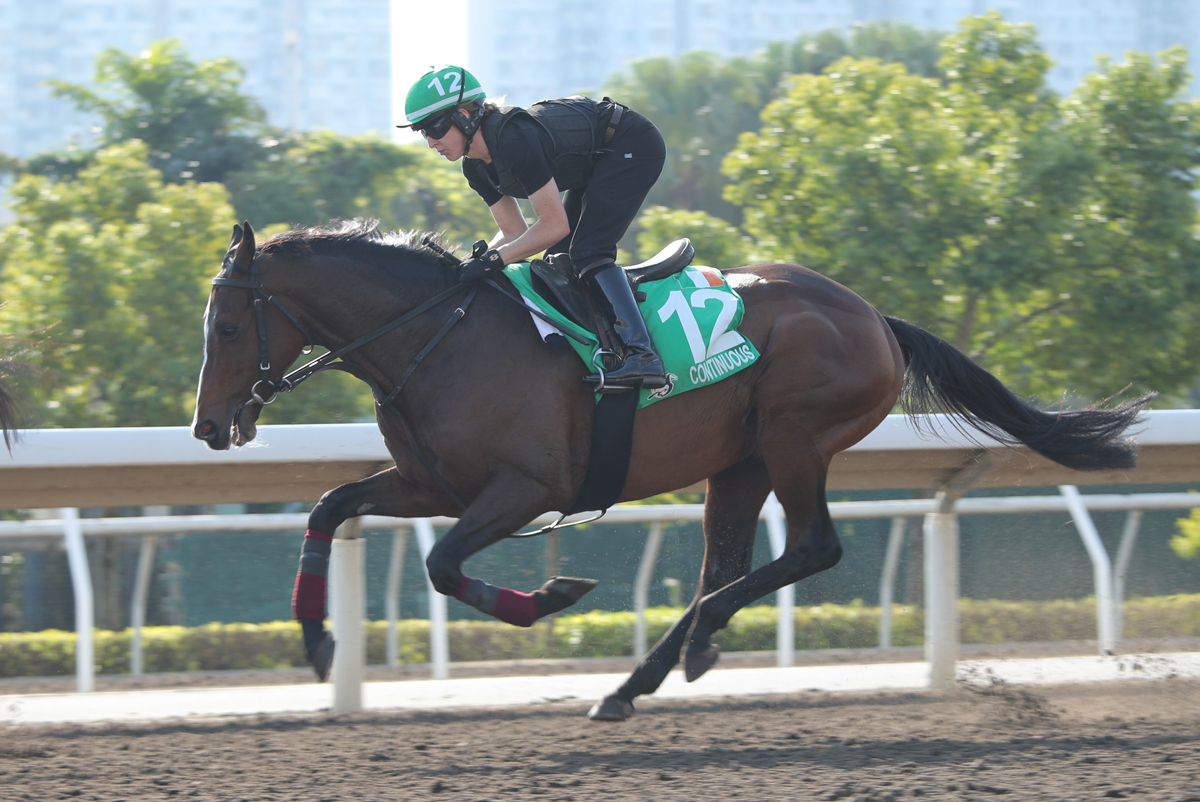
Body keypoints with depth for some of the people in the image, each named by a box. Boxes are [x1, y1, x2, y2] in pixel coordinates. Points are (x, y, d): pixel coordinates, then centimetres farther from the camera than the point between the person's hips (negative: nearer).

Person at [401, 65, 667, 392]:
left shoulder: (514, 139, -33)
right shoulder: (475, 166, -4)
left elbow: (554, 226, -30)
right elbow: (513, 231, 3)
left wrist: (496, 258, -29)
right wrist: (477, 263, -13)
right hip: (598, 159, 10)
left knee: (587, 252, -21)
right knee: (559, 260, 5)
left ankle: (641, 355, -30)